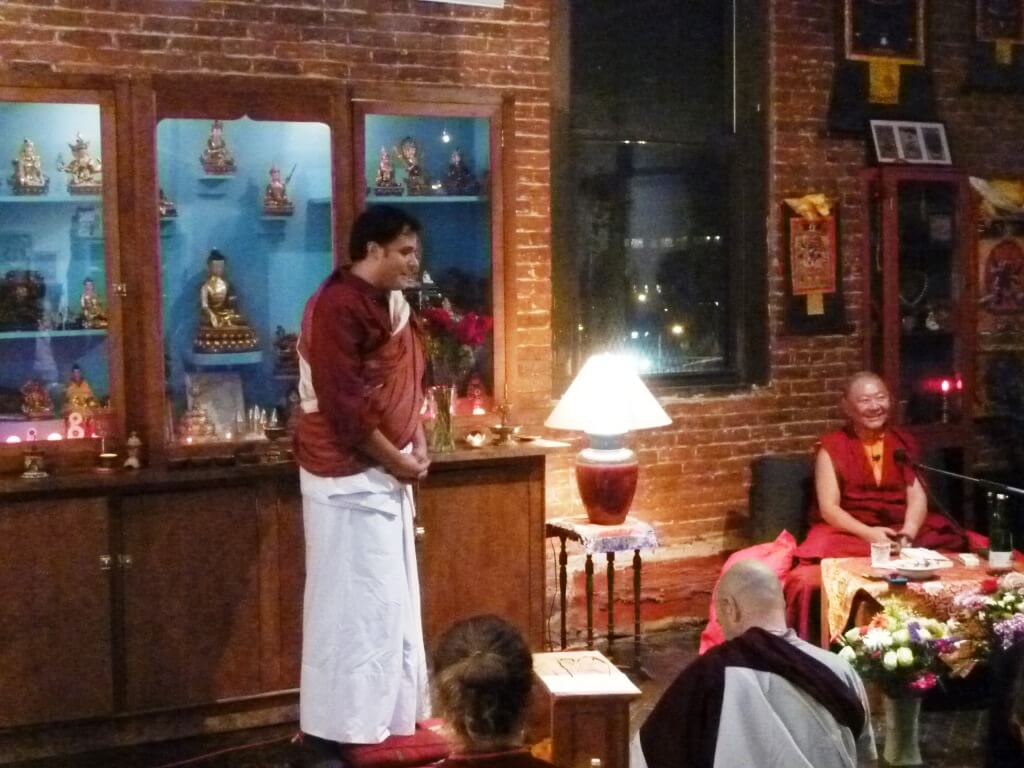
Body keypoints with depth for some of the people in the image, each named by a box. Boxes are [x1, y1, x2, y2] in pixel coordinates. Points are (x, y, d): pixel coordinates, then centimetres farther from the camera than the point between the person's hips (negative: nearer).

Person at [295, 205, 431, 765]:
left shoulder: (394, 303, 11)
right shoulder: (336, 305, -18)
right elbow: (342, 403, -22)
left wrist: (417, 444, 3)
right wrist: (395, 460, -15)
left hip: (386, 473, 10)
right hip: (348, 476, -10)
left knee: (391, 598, 15)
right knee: (352, 602, -3)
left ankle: (386, 715, 26)